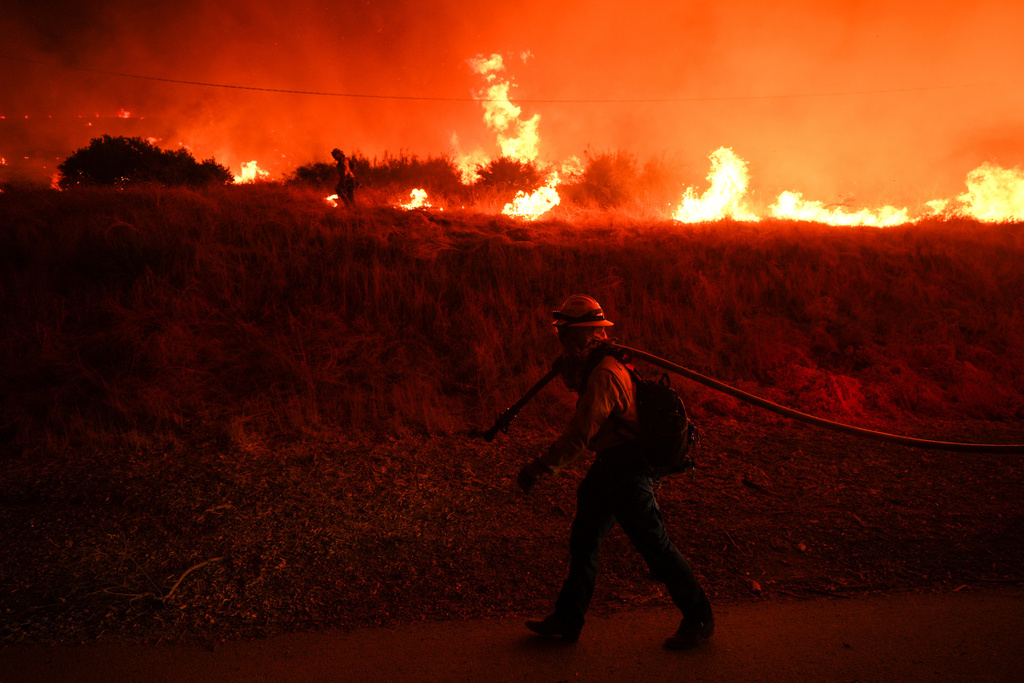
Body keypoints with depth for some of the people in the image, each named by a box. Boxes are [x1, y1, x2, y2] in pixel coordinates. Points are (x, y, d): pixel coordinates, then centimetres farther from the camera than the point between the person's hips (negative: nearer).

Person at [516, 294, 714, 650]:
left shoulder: (604, 375, -24)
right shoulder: (599, 365, 6)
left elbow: (578, 436, -26)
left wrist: (538, 467, -21)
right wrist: (570, 365, 2)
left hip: (627, 472, -10)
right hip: (610, 466, 10)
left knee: (655, 546, 4)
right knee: (583, 539, 14)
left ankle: (699, 618, 23)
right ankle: (567, 620, 25)